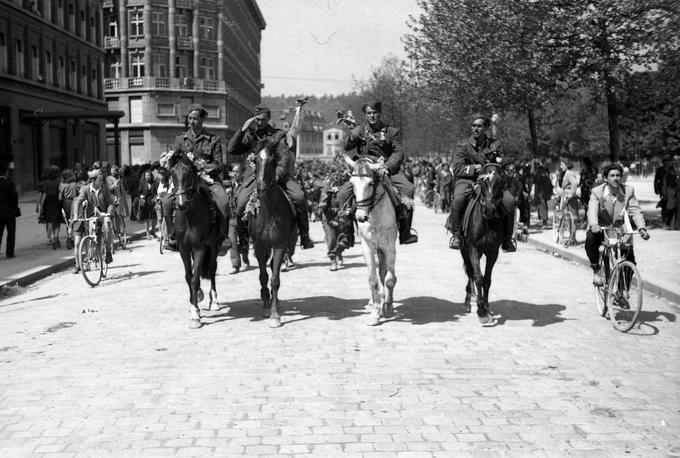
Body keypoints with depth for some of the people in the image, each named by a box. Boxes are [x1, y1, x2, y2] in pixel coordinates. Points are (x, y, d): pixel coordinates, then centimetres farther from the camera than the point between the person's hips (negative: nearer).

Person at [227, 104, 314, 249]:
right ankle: (241, 238, 0)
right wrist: (242, 130, -4)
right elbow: (231, 149, 5)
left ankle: (304, 236, -13)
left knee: (299, 197, -24)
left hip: (277, 174, -1)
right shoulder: (249, 136, 15)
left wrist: (278, 174, -21)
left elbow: (284, 157, -3)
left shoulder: (278, 135, 7)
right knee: (240, 203, -21)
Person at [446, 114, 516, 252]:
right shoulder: (463, 146, 2)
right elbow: (457, 169, -7)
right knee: (458, 199, -36)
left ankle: (507, 238, -4)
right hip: (467, 181, -2)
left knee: (509, 201, -24)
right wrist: (475, 168, -19)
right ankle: (456, 235, -16)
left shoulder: (495, 145, 9)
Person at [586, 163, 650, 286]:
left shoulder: (628, 191, -5)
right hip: (600, 228, -2)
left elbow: (636, 211, -12)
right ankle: (596, 270, -14)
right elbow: (592, 210, -27)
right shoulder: (597, 192, -12)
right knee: (591, 238, -36)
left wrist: (642, 228, -31)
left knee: (630, 261, -9)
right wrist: (593, 225, -49)